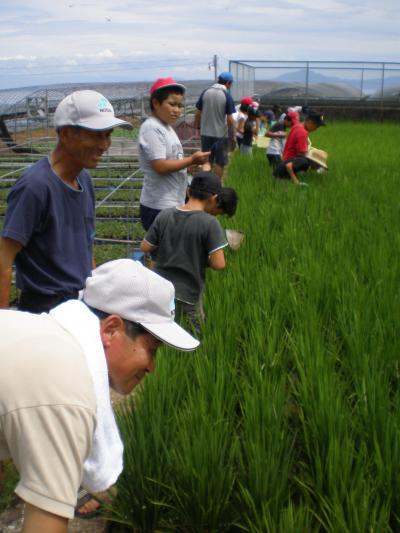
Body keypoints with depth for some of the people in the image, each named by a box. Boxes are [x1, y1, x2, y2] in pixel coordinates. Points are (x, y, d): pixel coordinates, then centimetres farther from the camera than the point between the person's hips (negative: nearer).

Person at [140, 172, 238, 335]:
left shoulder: (164, 215, -4)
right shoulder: (209, 223, -17)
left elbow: (144, 247, 3)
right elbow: (218, 264, -20)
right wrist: (204, 259, 2)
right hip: (188, 296, -4)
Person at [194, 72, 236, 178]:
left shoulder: (205, 92, 0)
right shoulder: (227, 96, -10)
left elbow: (198, 113, 3)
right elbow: (229, 119, -12)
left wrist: (197, 128, 15)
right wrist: (233, 136, -2)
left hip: (206, 133, 4)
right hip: (221, 134, -4)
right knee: (220, 163, 8)